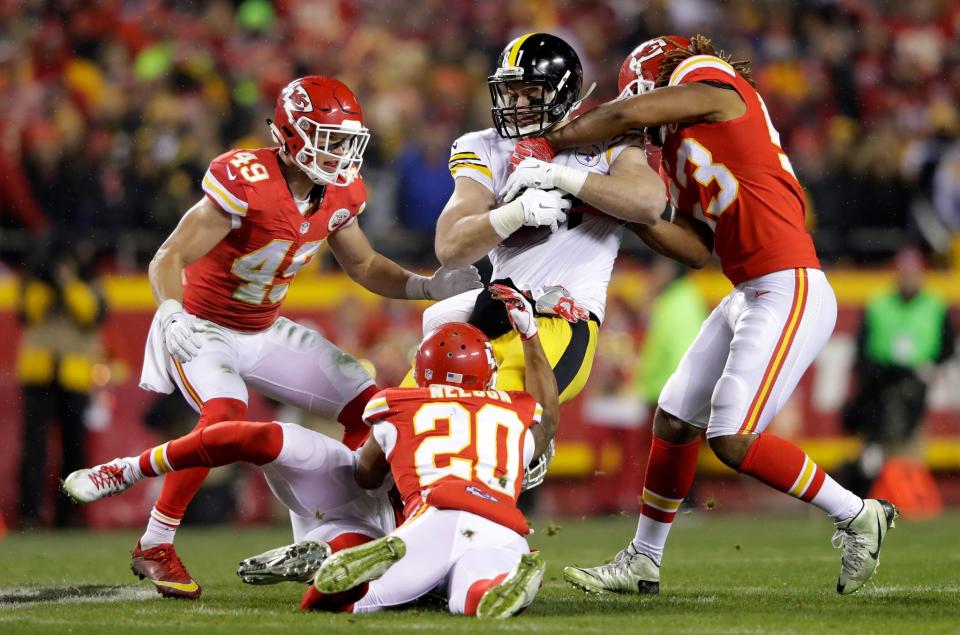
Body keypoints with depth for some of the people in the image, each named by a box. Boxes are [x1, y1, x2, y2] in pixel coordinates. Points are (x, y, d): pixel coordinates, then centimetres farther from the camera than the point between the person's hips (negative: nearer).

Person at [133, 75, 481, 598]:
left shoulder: (339, 195, -5)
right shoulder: (245, 182, -28)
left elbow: (364, 266, 12)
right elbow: (168, 260, -28)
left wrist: (427, 286, -4)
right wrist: (172, 315, -47)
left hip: (263, 331, 7)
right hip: (201, 328, -7)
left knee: (368, 407, 0)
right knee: (226, 414, -34)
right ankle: (154, 546, -19)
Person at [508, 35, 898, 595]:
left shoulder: (709, 81, -3)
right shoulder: (681, 151, 19)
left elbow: (626, 115, -14)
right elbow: (699, 248, 12)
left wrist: (547, 146, -1)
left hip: (790, 292, -10)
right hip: (749, 294, 10)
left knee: (734, 440, -13)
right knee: (675, 422, 13)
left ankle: (859, 517, 3)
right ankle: (643, 563, 26)